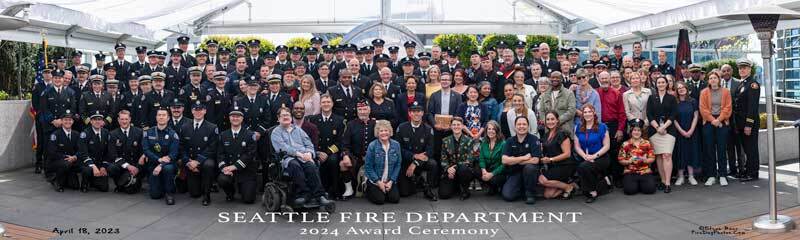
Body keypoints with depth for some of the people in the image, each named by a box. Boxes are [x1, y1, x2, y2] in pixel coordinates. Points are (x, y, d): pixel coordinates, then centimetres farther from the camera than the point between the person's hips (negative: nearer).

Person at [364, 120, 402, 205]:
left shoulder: (396, 145, -4)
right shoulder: (372, 146, -13)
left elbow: (398, 165, -1)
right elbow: (368, 167, -10)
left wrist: (391, 181, -9)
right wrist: (379, 182, -12)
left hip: (390, 181, 3)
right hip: (374, 180, -3)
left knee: (395, 199, -12)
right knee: (379, 200, -17)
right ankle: (368, 191, 15)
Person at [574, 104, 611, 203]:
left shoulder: (602, 127, -1)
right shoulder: (578, 127, 8)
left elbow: (607, 146, -4)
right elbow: (577, 146, 5)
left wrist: (595, 156, -16)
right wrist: (585, 156, -12)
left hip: (601, 158, -3)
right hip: (584, 159, 4)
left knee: (583, 167, -33)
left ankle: (593, 191, -10)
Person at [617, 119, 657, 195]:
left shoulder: (647, 143, 10)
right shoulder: (625, 144, 6)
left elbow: (652, 158, 7)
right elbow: (620, 160, 4)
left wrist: (645, 160, -14)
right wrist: (629, 161, -15)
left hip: (645, 172, 1)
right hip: (630, 172, -1)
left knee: (650, 189, -22)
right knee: (630, 189, -25)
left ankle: (640, 183, 13)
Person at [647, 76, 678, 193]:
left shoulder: (672, 98, 8)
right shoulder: (651, 98, 11)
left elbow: (673, 115, 0)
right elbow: (649, 114, 3)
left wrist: (664, 127, -11)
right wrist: (657, 127, -8)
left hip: (668, 129, -2)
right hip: (654, 129, 2)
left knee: (667, 155, -12)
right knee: (658, 156, 2)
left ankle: (667, 183, -14)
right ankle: (663, 181, 9)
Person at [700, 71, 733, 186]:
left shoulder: (725, 92, 5)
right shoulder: (704, 92, 6)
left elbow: (728, 108, 0)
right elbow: (703, 109, 0)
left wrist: (719, 119, -11)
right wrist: (712, 120, -10)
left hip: (722, 122, -1)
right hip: (708, 123, 1)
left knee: (721, 149, 0)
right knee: (709, 150, 1)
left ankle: (722, 176, 5)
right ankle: (711, 176, 6)